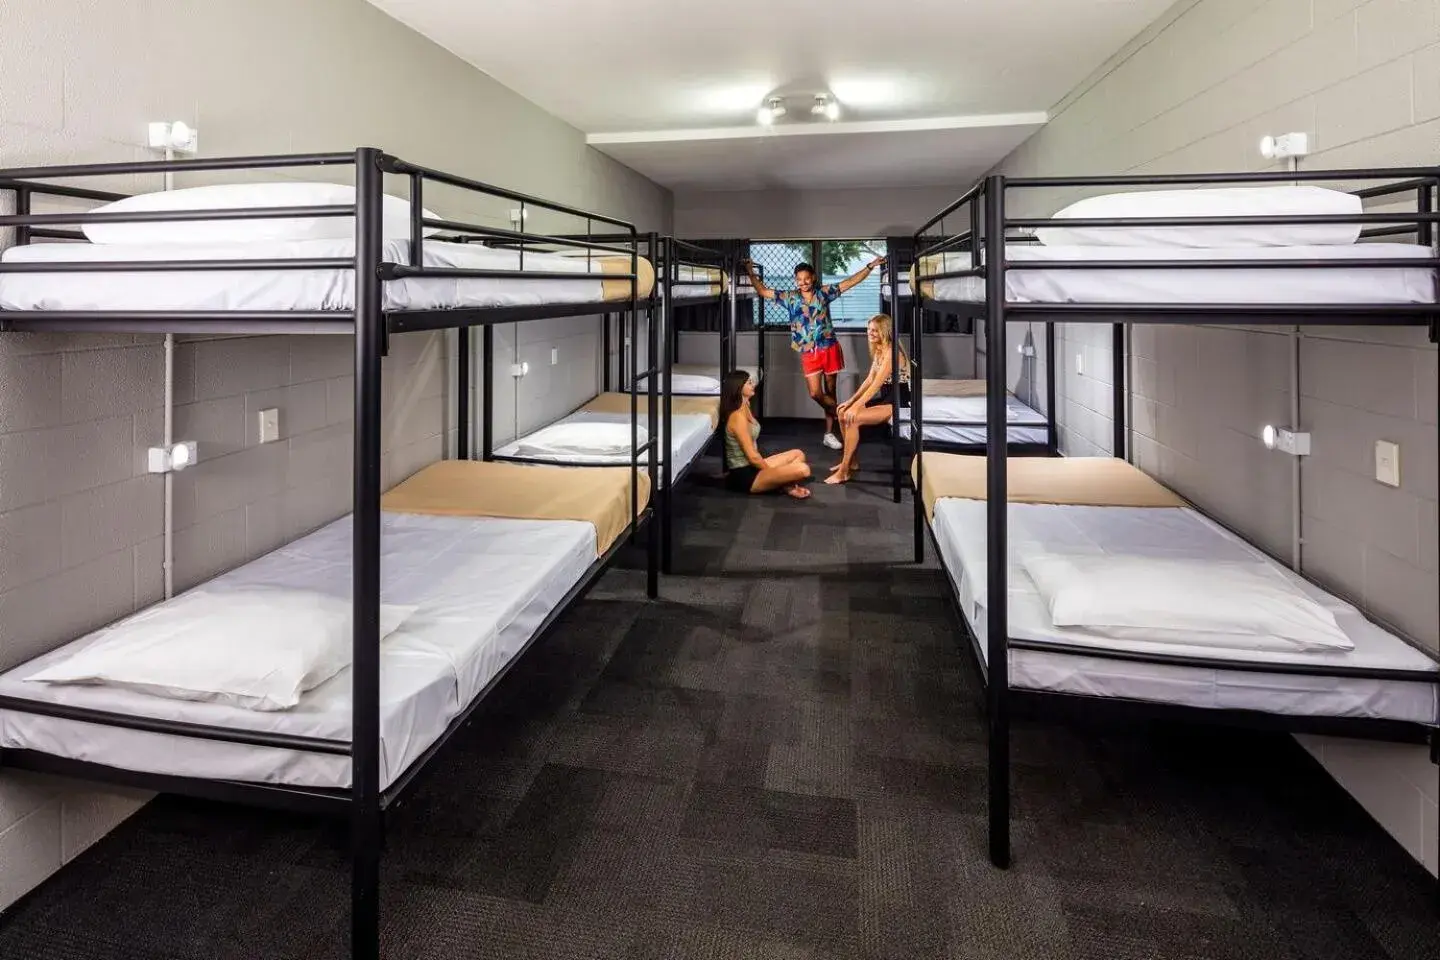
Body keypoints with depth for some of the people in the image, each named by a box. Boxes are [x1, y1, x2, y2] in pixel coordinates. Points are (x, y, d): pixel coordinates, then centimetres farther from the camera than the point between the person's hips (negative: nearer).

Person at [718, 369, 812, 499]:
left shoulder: (744, 409, 10)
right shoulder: (738, 416, -21)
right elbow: (752, 456, -18)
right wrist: (772, 473, -8)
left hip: (751, 467, 11)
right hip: (744, 475, -11)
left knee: (798, 454, 18)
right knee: (802, 470, -24)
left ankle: (786, 484, -4)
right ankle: (788, 487, 6)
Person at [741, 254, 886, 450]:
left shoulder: (824, 292, 2)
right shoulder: (789, 297, 3)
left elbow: (851, 281, 4)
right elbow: (762, 291, 6)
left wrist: (870, 266, -1)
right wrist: (751, 273, -1)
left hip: (829, 349, 0)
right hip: (809, 353, 0)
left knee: (829, 391, 7)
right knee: (815, 393, -11)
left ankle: (829, 433, 16)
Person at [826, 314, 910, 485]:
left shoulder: (891, 352, -19)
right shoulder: (878, 351, 11)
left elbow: (876, 384, -24)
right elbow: (869, 380, 11)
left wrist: (857, 406, -25)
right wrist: (851, 401, 4)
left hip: (897, 401, -10)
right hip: (885, 398, 10)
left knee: (853, 419, -23)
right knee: (843, 412, 4)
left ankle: (843, 472, -17)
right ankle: (851, 461, 12)